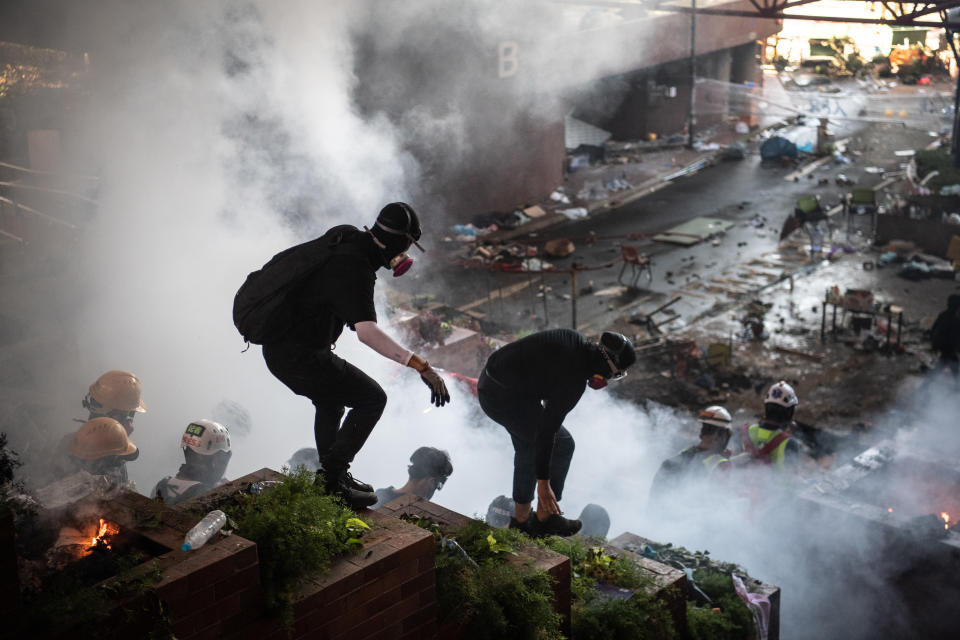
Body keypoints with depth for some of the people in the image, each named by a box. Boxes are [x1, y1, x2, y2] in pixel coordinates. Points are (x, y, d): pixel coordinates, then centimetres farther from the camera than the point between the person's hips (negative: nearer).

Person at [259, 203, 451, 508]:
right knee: (372, 399, -5)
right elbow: (366, 331, -39)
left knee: (331, 401, 30)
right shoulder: (354, 268, -26)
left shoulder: (345, 235, 3)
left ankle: (332, 478, 40)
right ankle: (333, 477, -1)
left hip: (278, 347, 10)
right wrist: (420, 365, -43)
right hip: (300, 356, -10)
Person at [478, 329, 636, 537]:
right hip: (505, 399, -10)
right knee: (562, 444, -1)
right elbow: (547, 430, -23)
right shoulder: (574, 381, -23)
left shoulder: (576, 341, 2)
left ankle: (520, 519, 30)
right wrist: (543, 483, -19)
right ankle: (544, 518, 10)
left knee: (528, 446, 22)